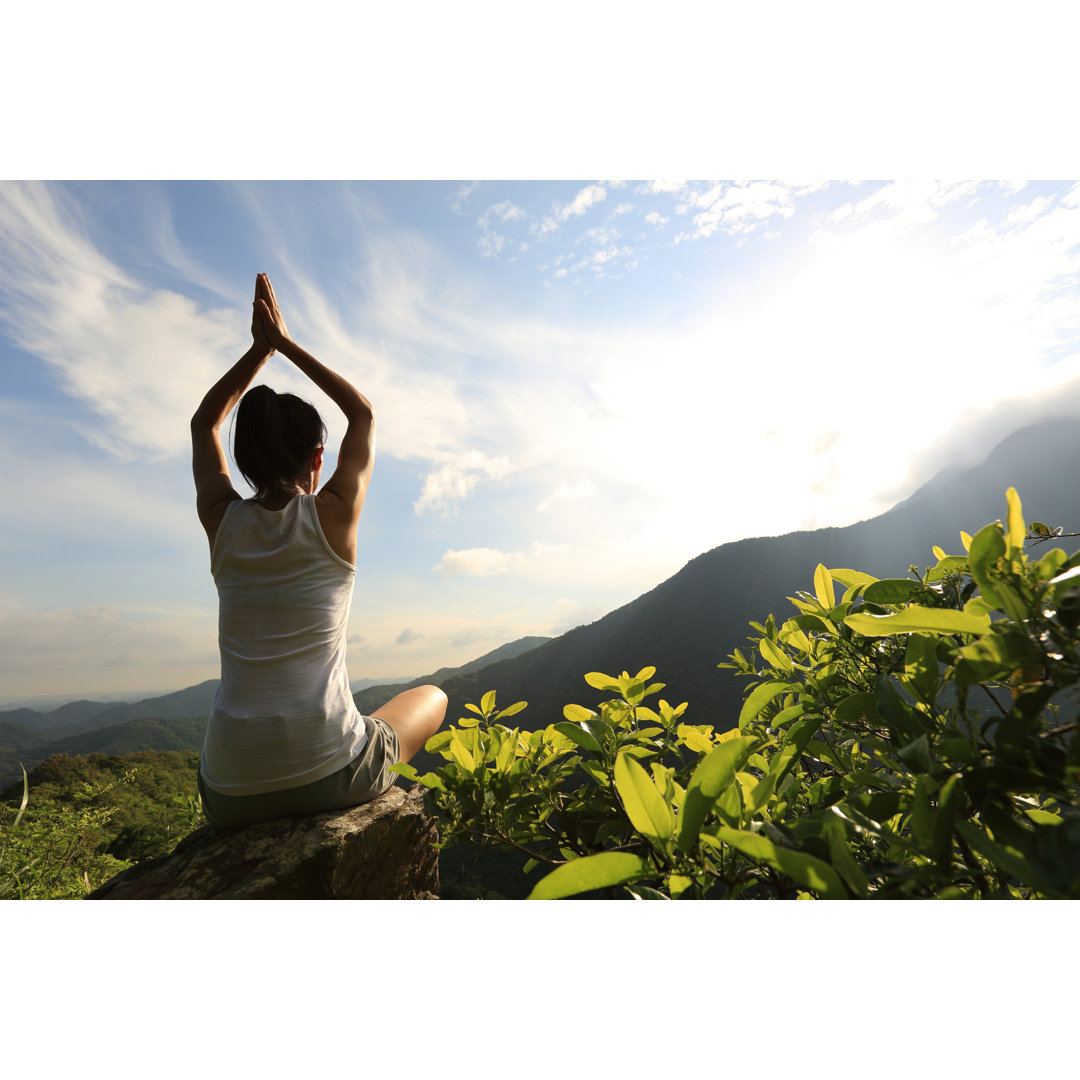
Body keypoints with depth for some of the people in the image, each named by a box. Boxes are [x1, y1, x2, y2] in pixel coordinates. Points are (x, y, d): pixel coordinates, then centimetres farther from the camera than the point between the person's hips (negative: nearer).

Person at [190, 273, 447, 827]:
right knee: (432, 697, 26)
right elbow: (364, 412, 10)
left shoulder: (223, 521, -1)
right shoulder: (333, 516, -9)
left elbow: (204, 421, 20)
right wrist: (286, 345, 14)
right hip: (330, 776, -4)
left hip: (231, 793, 5)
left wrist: (260, 348, 16)